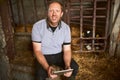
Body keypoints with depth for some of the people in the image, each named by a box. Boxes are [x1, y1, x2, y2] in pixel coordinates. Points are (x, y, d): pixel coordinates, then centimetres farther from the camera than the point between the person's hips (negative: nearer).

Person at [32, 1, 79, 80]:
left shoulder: (66, 27, -12)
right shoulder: (37, 26, -20)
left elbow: (67, 50, -9)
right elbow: (37, 50, -19)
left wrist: (67, 66, -29)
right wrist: (47, 67, -36)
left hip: (59, 54, 3)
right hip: (44, 56, -2)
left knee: (74, 67, -16)